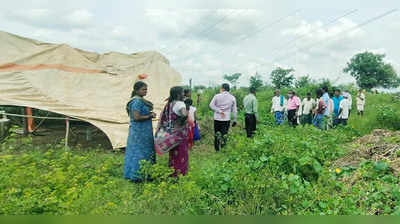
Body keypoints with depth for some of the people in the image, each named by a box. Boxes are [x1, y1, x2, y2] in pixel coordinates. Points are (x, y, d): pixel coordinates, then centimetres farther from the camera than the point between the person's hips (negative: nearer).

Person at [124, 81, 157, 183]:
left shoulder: (140, 100, 15)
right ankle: (137, 176, 3)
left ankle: (131, 174, 22)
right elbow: (136, 117, -23)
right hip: (140, 131, -10)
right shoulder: (137, 101, -17)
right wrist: (150, 116, -13)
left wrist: (149, 114, 6)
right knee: (140, 152, -4)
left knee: (135, 152, 13)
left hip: (139, 131, 10)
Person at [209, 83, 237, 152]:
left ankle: (217, 148, 13)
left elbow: (211, 105, -10)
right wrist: (235, 120, 9)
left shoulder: (217, 96, -3)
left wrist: (219, 111, -9)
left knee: (217, 133, 12)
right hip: (227, 119, 0)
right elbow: (234, 110, 4)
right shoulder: (232, 98, 2)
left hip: (217, 118, 0)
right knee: (224, 133, 10)